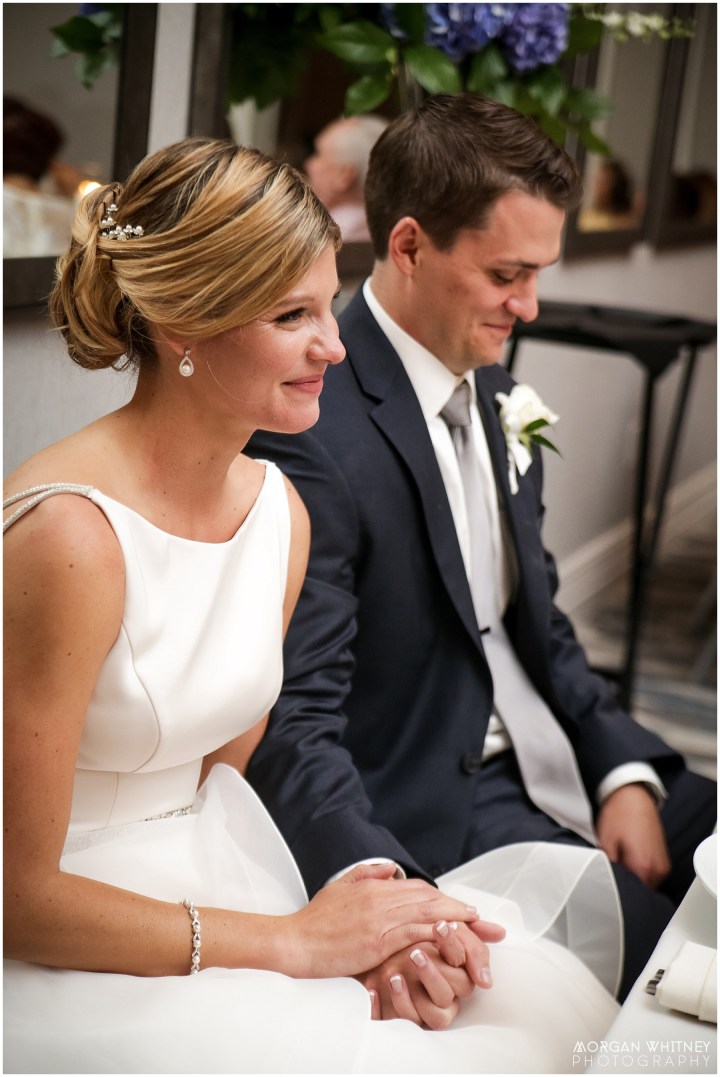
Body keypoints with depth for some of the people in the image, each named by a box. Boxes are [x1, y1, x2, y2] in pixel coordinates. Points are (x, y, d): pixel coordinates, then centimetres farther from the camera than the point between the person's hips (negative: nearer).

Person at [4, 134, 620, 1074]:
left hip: (206, 904, 7)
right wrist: (296, 941, -14)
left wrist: (362, 939, -10)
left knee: (551, 1000, -4)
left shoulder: (279, 511, 1)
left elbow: (223, 770, 6)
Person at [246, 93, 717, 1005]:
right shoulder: (311, 438, -22)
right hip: (437, 813, -8)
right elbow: (292, 724, -24)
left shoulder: (488, 391, 7)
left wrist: (624, 769, 0)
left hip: (547, 759, 9)